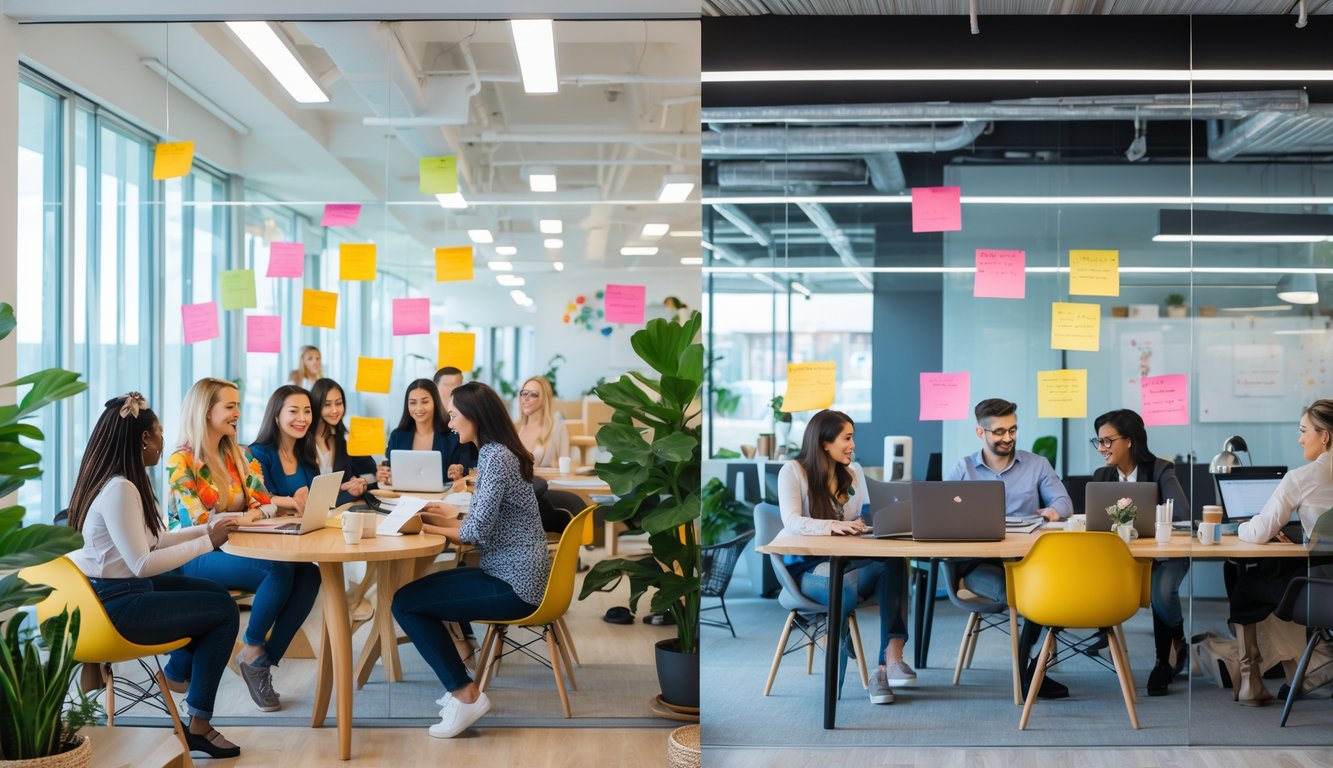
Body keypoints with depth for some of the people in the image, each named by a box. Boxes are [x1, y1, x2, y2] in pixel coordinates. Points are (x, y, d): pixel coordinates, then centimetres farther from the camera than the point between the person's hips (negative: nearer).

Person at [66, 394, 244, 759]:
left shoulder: (115, 481, 8)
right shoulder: (120, 489, -24)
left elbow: (153, 540, 13)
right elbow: (143, 563, -27)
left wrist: (209, 529, 8)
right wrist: (208, 542, -21)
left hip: (118, 589, 10)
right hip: (116, 607, -10)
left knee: (215, 593, 17)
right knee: (225, 611, -5)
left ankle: (182, 668, 35)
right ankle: (198, 727, 3)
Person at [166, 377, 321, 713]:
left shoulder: (239, 455, 15)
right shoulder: (182, 461, -6)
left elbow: (263, 504, 5)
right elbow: (196, 521, -15)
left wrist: (258, 512, -18)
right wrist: (243, 515, -15)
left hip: (235, 548, 6)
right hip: (196, 558, -6)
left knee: (308, 574, -22)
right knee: (280, 570, -31)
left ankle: (265, 660, -14)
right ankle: (252, 652, -8)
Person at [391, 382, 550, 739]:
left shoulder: (494, 456, -17)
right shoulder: (497, 453, 14)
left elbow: (478, 531, -22)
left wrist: (430, 526, -8)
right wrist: (453, 515, 7)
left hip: (512, 584, -11)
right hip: (509, 573, 11)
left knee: (405, 603, -9)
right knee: (419, 589, 17)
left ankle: (465, 695, -2)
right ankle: (460, 687, 16)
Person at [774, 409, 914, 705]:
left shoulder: (853, 473, 15)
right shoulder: (793, 471, -4)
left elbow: (867, 518, 11)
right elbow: (792, 522, -18)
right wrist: (833, 526, -35)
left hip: (846, 563, 5)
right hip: (807, 567, -5)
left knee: (894, 564, -30)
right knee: (845, 587, -40)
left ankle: (892, 659, -38)